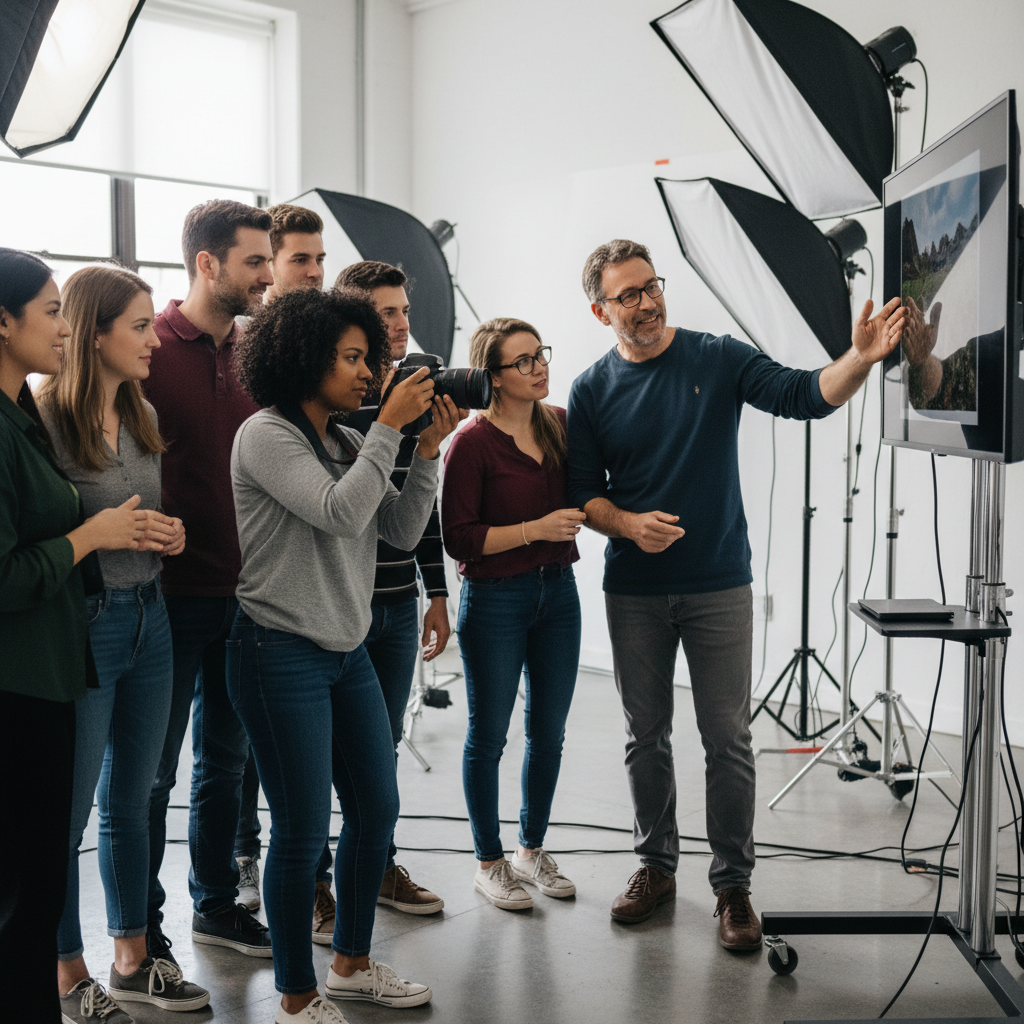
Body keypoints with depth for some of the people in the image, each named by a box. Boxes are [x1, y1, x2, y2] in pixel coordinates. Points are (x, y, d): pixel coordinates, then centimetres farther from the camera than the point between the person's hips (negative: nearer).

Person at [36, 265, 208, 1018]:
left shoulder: (144, 415, 8)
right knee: (69, 809, 6)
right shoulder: (46, 418, -15)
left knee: (132, 799, 17)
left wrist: (168, 531, 3)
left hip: (147, 617, 7)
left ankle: (132, 960, 31)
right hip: (81, 622, -7)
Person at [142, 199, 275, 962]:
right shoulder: (151, 350, -10)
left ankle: (217, 904, 32)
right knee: (153, 769, 6)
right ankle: (142, 933, 19)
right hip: (171, 592, -6)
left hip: (242, 591, 6)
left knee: (227, 757, 17)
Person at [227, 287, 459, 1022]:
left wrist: (427, 450, -3)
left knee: (377, 810, 14)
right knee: (304, 829, -2)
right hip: (282, 653, -8)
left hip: (347, 651, 8)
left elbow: (402, 530, 7)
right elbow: (340, 514, -24)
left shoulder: (345, 443, 11)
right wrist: (390, 426, -20)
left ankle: (353, 964, 32)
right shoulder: (267, 436, -12)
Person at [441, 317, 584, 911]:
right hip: (495, 599, -6)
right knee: (489, 735, 7)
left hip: (558, 592, 6)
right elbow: (459, 538, -16)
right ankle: (490, 862, 23)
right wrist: (535, 530, -20)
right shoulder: (472, 444, -14)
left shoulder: (561, 425, 3)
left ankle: (533, 850, 32)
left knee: (549, 733, 14)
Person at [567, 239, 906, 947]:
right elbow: (583, 492, 5)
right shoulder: (593, 391, 3)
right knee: (646, 734, 11)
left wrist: (862, 358, -31)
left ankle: (733, 883, 13)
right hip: (634, 590, 2)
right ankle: (657, 864, 28)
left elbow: (805, 395, -12)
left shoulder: (719, 359, -2)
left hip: (718, 585, -2)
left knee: (728, 738, 0)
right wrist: (627, 524, -14)